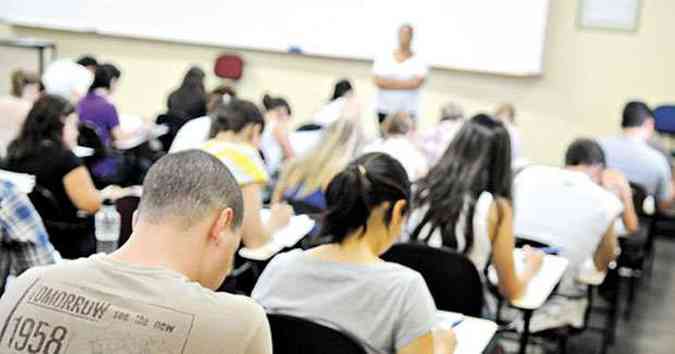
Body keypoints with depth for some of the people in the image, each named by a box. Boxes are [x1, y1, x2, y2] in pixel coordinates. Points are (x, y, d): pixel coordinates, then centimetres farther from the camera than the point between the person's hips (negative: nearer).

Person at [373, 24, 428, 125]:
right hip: (383, 112, 2)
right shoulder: (383, 59, 3)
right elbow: (378, 81, -9)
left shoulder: (418, 62, -1)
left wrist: (390, 83, -10)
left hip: (407, 113, -2)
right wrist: (406, 84, -10)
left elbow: (416, 83, -16)